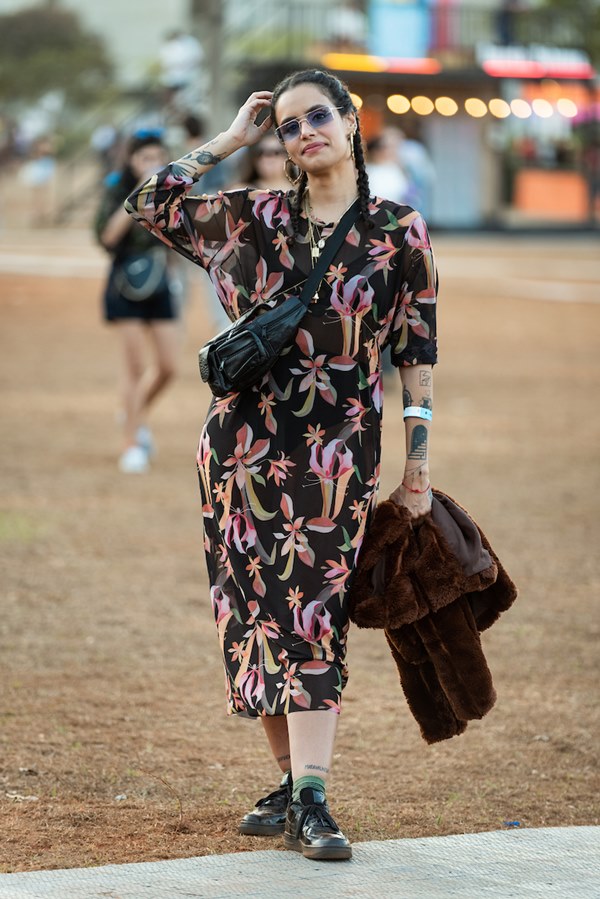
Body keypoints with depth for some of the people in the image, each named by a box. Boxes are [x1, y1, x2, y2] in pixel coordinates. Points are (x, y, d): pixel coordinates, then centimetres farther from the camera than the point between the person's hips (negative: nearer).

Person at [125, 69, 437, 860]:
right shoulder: (252, 218, 8)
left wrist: (418, 460, 0)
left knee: (311, 615, -10)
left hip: (340, 448, -3)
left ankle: (310, 804, -13)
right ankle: (296, 787, 14)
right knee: (259, 612, 4)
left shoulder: (399, 233, 2)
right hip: (246, 440, 3)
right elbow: (147, 204, 3)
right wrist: (230, 140, 3)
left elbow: (417, 350, 3)